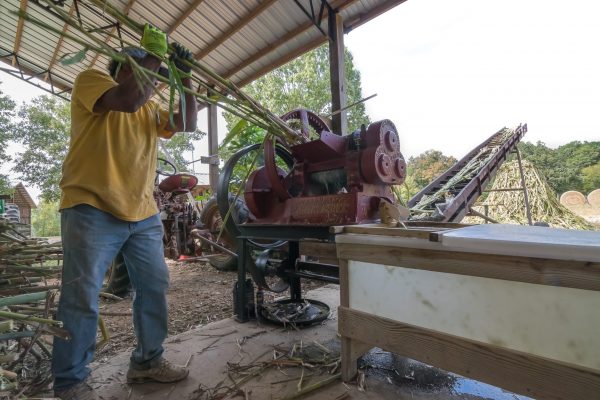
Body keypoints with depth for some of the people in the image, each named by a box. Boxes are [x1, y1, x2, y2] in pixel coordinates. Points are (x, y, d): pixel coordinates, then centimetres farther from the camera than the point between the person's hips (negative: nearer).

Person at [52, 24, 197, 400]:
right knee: (82, 298, -1)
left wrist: (185, 78, 6)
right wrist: (154, 55, -5)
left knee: (154, 289, 9)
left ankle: (148, 361, 25)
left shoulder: (150, 109, 23)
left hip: (144, 215, 7)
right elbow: (128, 100, -16)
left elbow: (187, 123, 13)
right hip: (92, 211, -6)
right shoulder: (90, 79, 4)